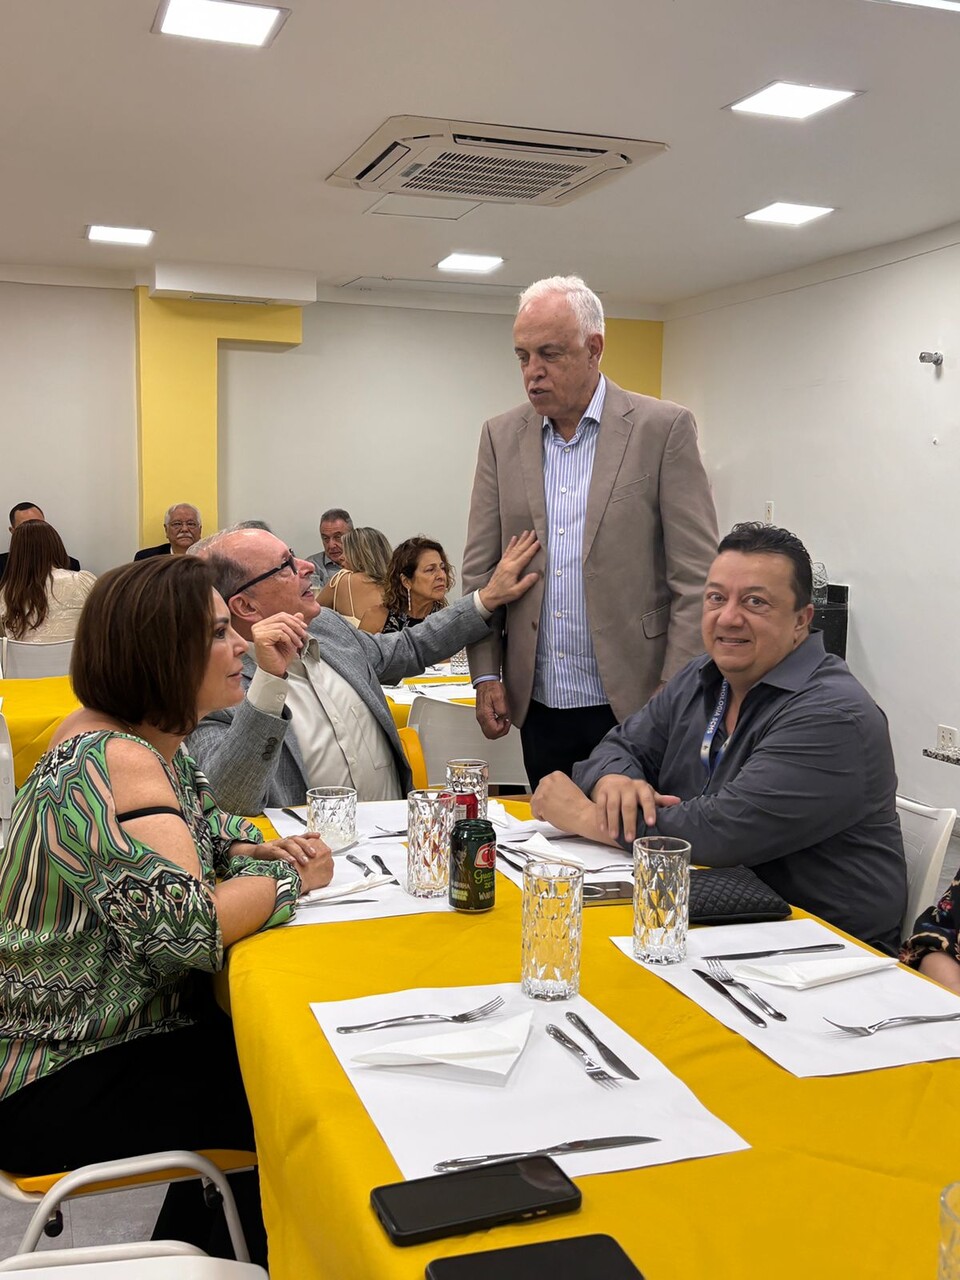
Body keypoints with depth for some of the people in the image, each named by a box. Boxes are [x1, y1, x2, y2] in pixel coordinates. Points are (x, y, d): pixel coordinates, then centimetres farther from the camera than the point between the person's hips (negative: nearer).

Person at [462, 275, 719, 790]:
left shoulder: (664, 429, -4)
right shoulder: (501, 436, 8)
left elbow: (695, 577, -7)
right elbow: (480, 568, 9)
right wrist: (486, 675, 2)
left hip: (633, 704, -3)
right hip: (539, 706, 4)